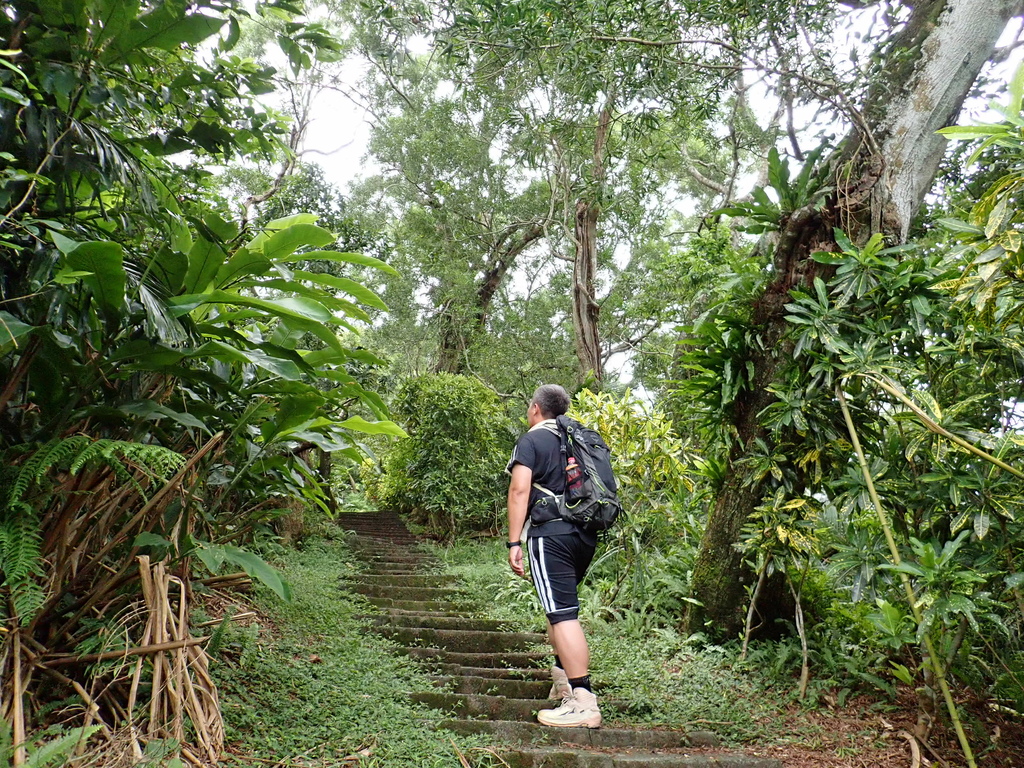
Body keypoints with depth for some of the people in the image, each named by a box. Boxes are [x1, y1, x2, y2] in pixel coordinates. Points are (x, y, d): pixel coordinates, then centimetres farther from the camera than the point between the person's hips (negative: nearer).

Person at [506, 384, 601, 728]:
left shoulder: (531, 440, -1)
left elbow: (520, 489, -13)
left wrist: (514, 542, -13)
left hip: (551, 533, -8)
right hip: (586, 535, 8)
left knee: (562, 614, -10)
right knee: (560, 607, 24)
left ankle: (583, 703, -13)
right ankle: (563, 676, 31)